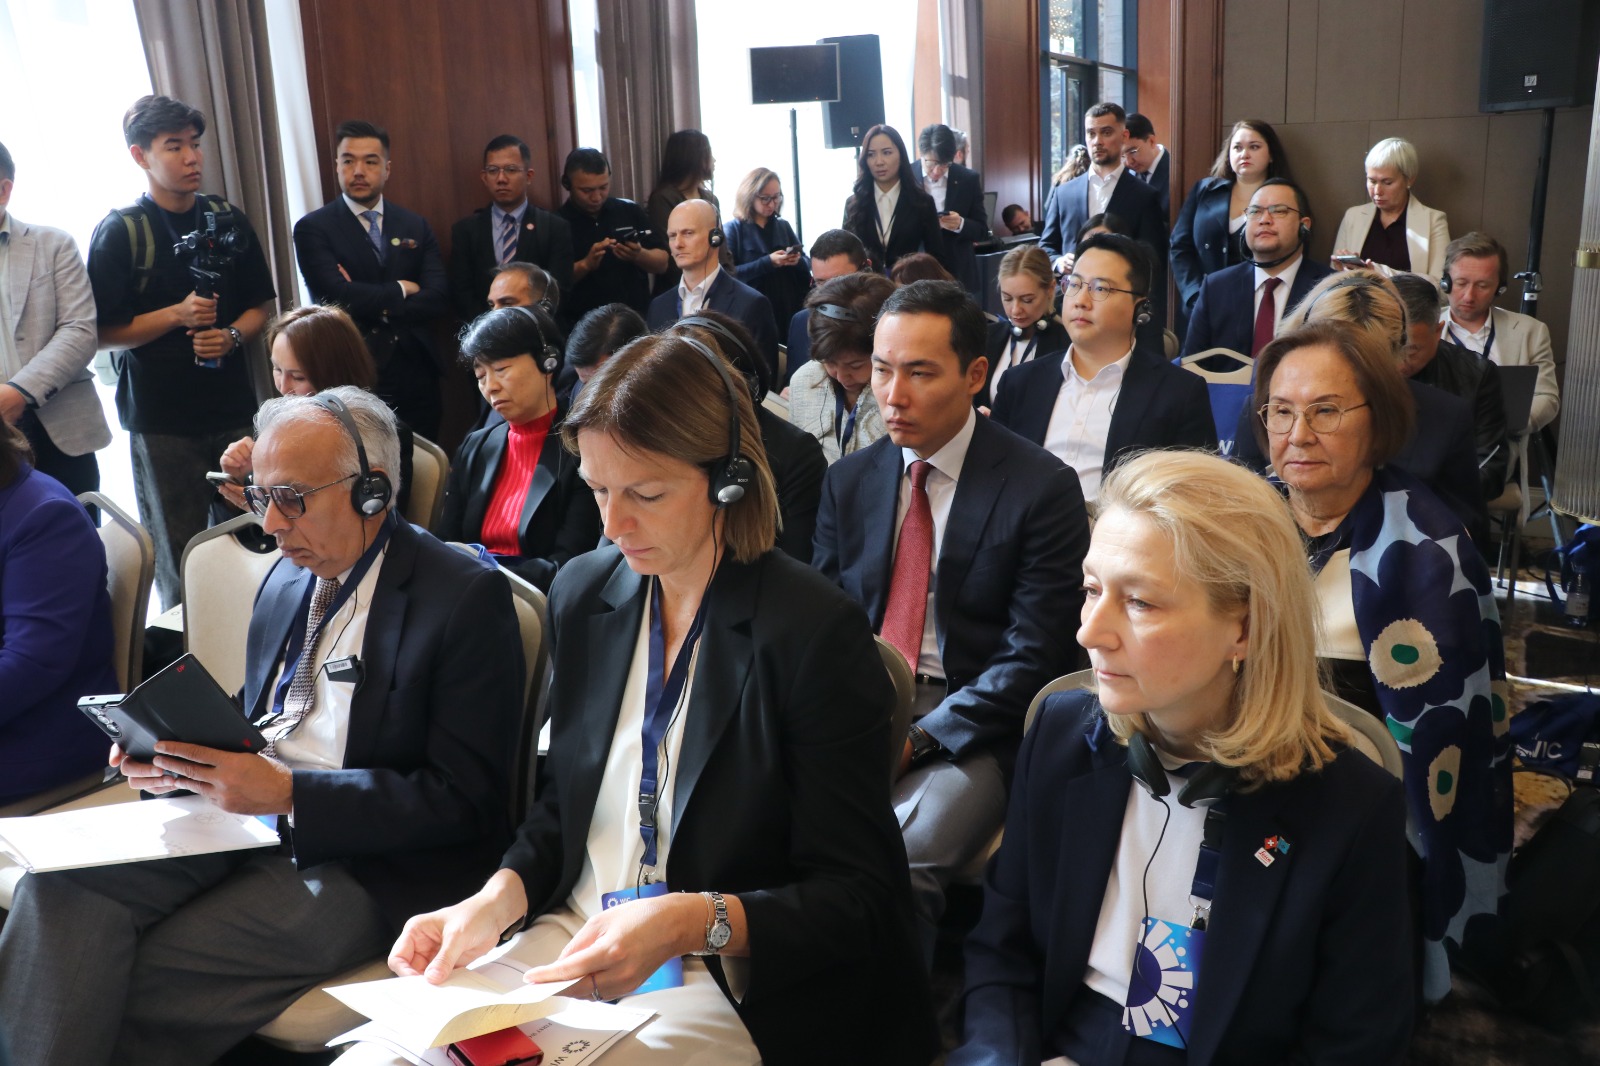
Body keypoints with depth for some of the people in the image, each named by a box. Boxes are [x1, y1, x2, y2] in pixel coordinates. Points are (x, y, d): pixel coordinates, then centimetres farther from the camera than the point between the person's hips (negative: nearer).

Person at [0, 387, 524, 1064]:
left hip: (365, 863, -7)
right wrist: (178, 758, -1)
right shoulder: (286, 577, 12)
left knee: (144, 980, -21)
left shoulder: (468, 597, -13)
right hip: (243, 811, 7)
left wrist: (286, 791, -22)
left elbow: (465, 799, -16)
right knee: (63, 887, -18)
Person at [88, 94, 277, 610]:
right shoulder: (118, 233, -4)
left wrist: (232, 336, -8)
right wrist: (177, 315, -17)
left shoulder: (227, 220, 7)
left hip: (233, 406, 3)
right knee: (179, 554, 5)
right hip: (160, 417, -3)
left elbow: (261, 305, 13)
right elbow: (102, 332, -5)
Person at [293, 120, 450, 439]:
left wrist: (374, 307, -12)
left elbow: (439, 301, -3)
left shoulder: (416, 226, 9)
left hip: (415, 379, 3)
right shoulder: (313, 228, -2)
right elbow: (338, 296, -16)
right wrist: (401, 290, -5)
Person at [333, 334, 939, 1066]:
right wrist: (498, 898, -6)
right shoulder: (581, 594, 3)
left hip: (732, 988, -5)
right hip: (570, 946, 5)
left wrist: (696, 922, -28)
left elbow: (856, 897, -13)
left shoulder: (816, 633, -16)